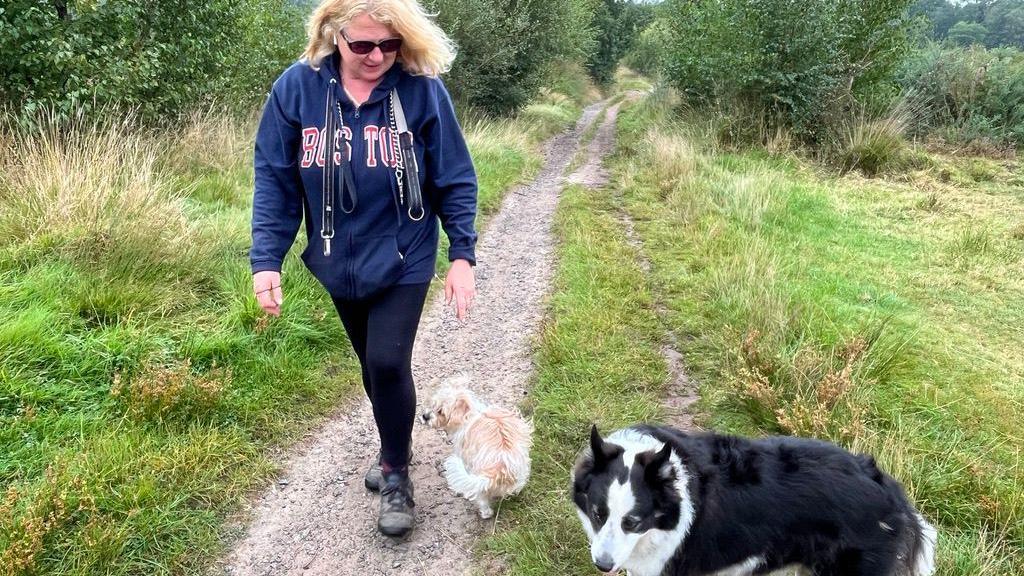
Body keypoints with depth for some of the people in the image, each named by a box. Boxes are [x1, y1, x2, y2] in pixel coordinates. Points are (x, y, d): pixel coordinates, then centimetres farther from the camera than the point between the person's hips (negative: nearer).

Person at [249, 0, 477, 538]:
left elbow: (455, 180, -8)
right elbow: (274, 179, -7)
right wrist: (266, 259, -12)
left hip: (403, 261, -3)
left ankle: (396, 475, 15)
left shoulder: (422, 89, -15)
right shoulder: (297, 87, -11)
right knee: (371, 364, 18)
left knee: (388, 363, -9)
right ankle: (394, 446, 43)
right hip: (339, 263, 3)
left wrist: (463, 255, -11)